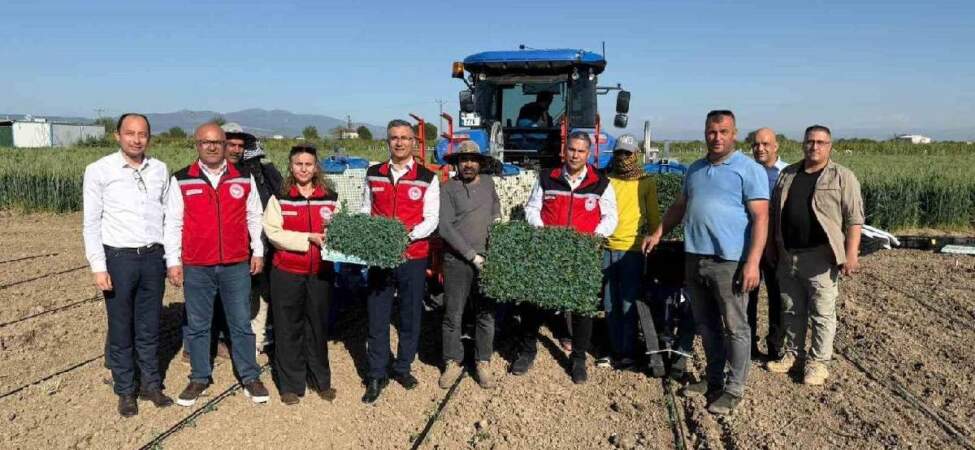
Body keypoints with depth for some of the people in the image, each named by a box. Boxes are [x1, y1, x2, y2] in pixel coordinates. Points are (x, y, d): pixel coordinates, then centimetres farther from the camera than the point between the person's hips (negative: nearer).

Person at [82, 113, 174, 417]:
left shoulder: (160, 170, 3)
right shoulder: (99, 171, -5)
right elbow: (91, 223, -4)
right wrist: (98, 267, -9)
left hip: (153, 257, 2)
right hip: (118, 258, -2)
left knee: (149, 328, 13)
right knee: (121, 330, 9)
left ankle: (151, 384, 27)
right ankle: (125, 391, 23)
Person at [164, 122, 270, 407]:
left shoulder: (244, 178, 4)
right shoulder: (181, 180, 1)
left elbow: (254, 217, 11)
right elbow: (172, 223, 2)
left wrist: (258, 251, 8)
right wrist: (173, 261, -1)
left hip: (237, 266, 0)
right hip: (196, 268, 0)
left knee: (241, 324, 7)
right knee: (197, 325, 11)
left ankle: (250, 377, 19)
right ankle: (199, 378, 26)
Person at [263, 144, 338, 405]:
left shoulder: (330, 198, 7)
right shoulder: (279, 198, 1)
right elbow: (273, 233, -10)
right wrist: (309, 238, -18)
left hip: (321, 273, 2)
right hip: (287, 273, -2)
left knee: (318, 327, 11)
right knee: (289, 329, 6)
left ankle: (321, 381, 26)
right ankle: (290, 385, 18)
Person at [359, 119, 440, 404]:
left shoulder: (427, 178, -2)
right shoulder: (373, 174, 7)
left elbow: (432, 219, -5)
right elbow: (365, 210, 14)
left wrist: (410, 234, -22)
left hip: (414, 257, -1)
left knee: (410, 317, 10)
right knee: (377, 317, 6)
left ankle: (403, 368, 29)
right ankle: (376, 376, 18)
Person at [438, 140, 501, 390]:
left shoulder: (488, 182, 10)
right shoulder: (448, 188, -4)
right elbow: (445, 228, -12)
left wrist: (496, 218, 12)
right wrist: (471, 255, -15)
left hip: (487, 259, 4)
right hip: (457, 261, -3)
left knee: (487, 314, 7)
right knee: (453, 315, 4)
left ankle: (483, 363, 20)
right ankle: (453, 363, 19)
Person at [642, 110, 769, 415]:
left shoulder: (749, 170, -5)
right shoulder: (695, 169, 15)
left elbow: (760, 217, -11)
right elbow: (679, 205, 26)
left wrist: (753, 262, -19)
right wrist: (658, 234, 20)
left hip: (729, 262, -7)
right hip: (695, 259, 7)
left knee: (734, 327, 2)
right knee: (706, 324, 15)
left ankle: (734, 389, 13)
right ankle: (714, 379, 29)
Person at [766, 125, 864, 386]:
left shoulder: (842, 177, -2)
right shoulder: (787, 174, 12)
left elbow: (854, 218, -7)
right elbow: (774, 214, 16)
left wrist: (851, 254, -15)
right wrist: (772, 250, 13)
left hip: (821, 258, -5)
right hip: (787, 257, 5)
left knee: (822, 314, 2)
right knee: (791, 311, 14)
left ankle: (818, 362, 13)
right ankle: (792, 354, 28)